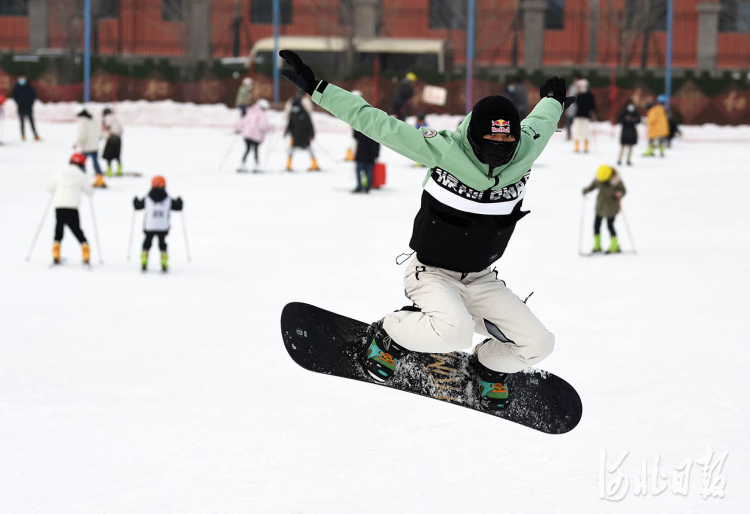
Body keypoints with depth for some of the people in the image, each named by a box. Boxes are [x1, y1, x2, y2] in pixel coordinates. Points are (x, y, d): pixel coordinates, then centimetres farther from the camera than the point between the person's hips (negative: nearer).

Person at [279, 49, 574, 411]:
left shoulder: (525, 151, -10)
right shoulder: (444, 150, -22)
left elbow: (542, 121, 15)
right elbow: (376, 123, -19)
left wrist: (553, 99, 38)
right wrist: (315, 88, -19)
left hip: (481, 279, 5)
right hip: (432, 272, -5)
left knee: (537, 343, -7)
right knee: (454, 329, -35)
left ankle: (492, 368, 27)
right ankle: (388, 336, -4)